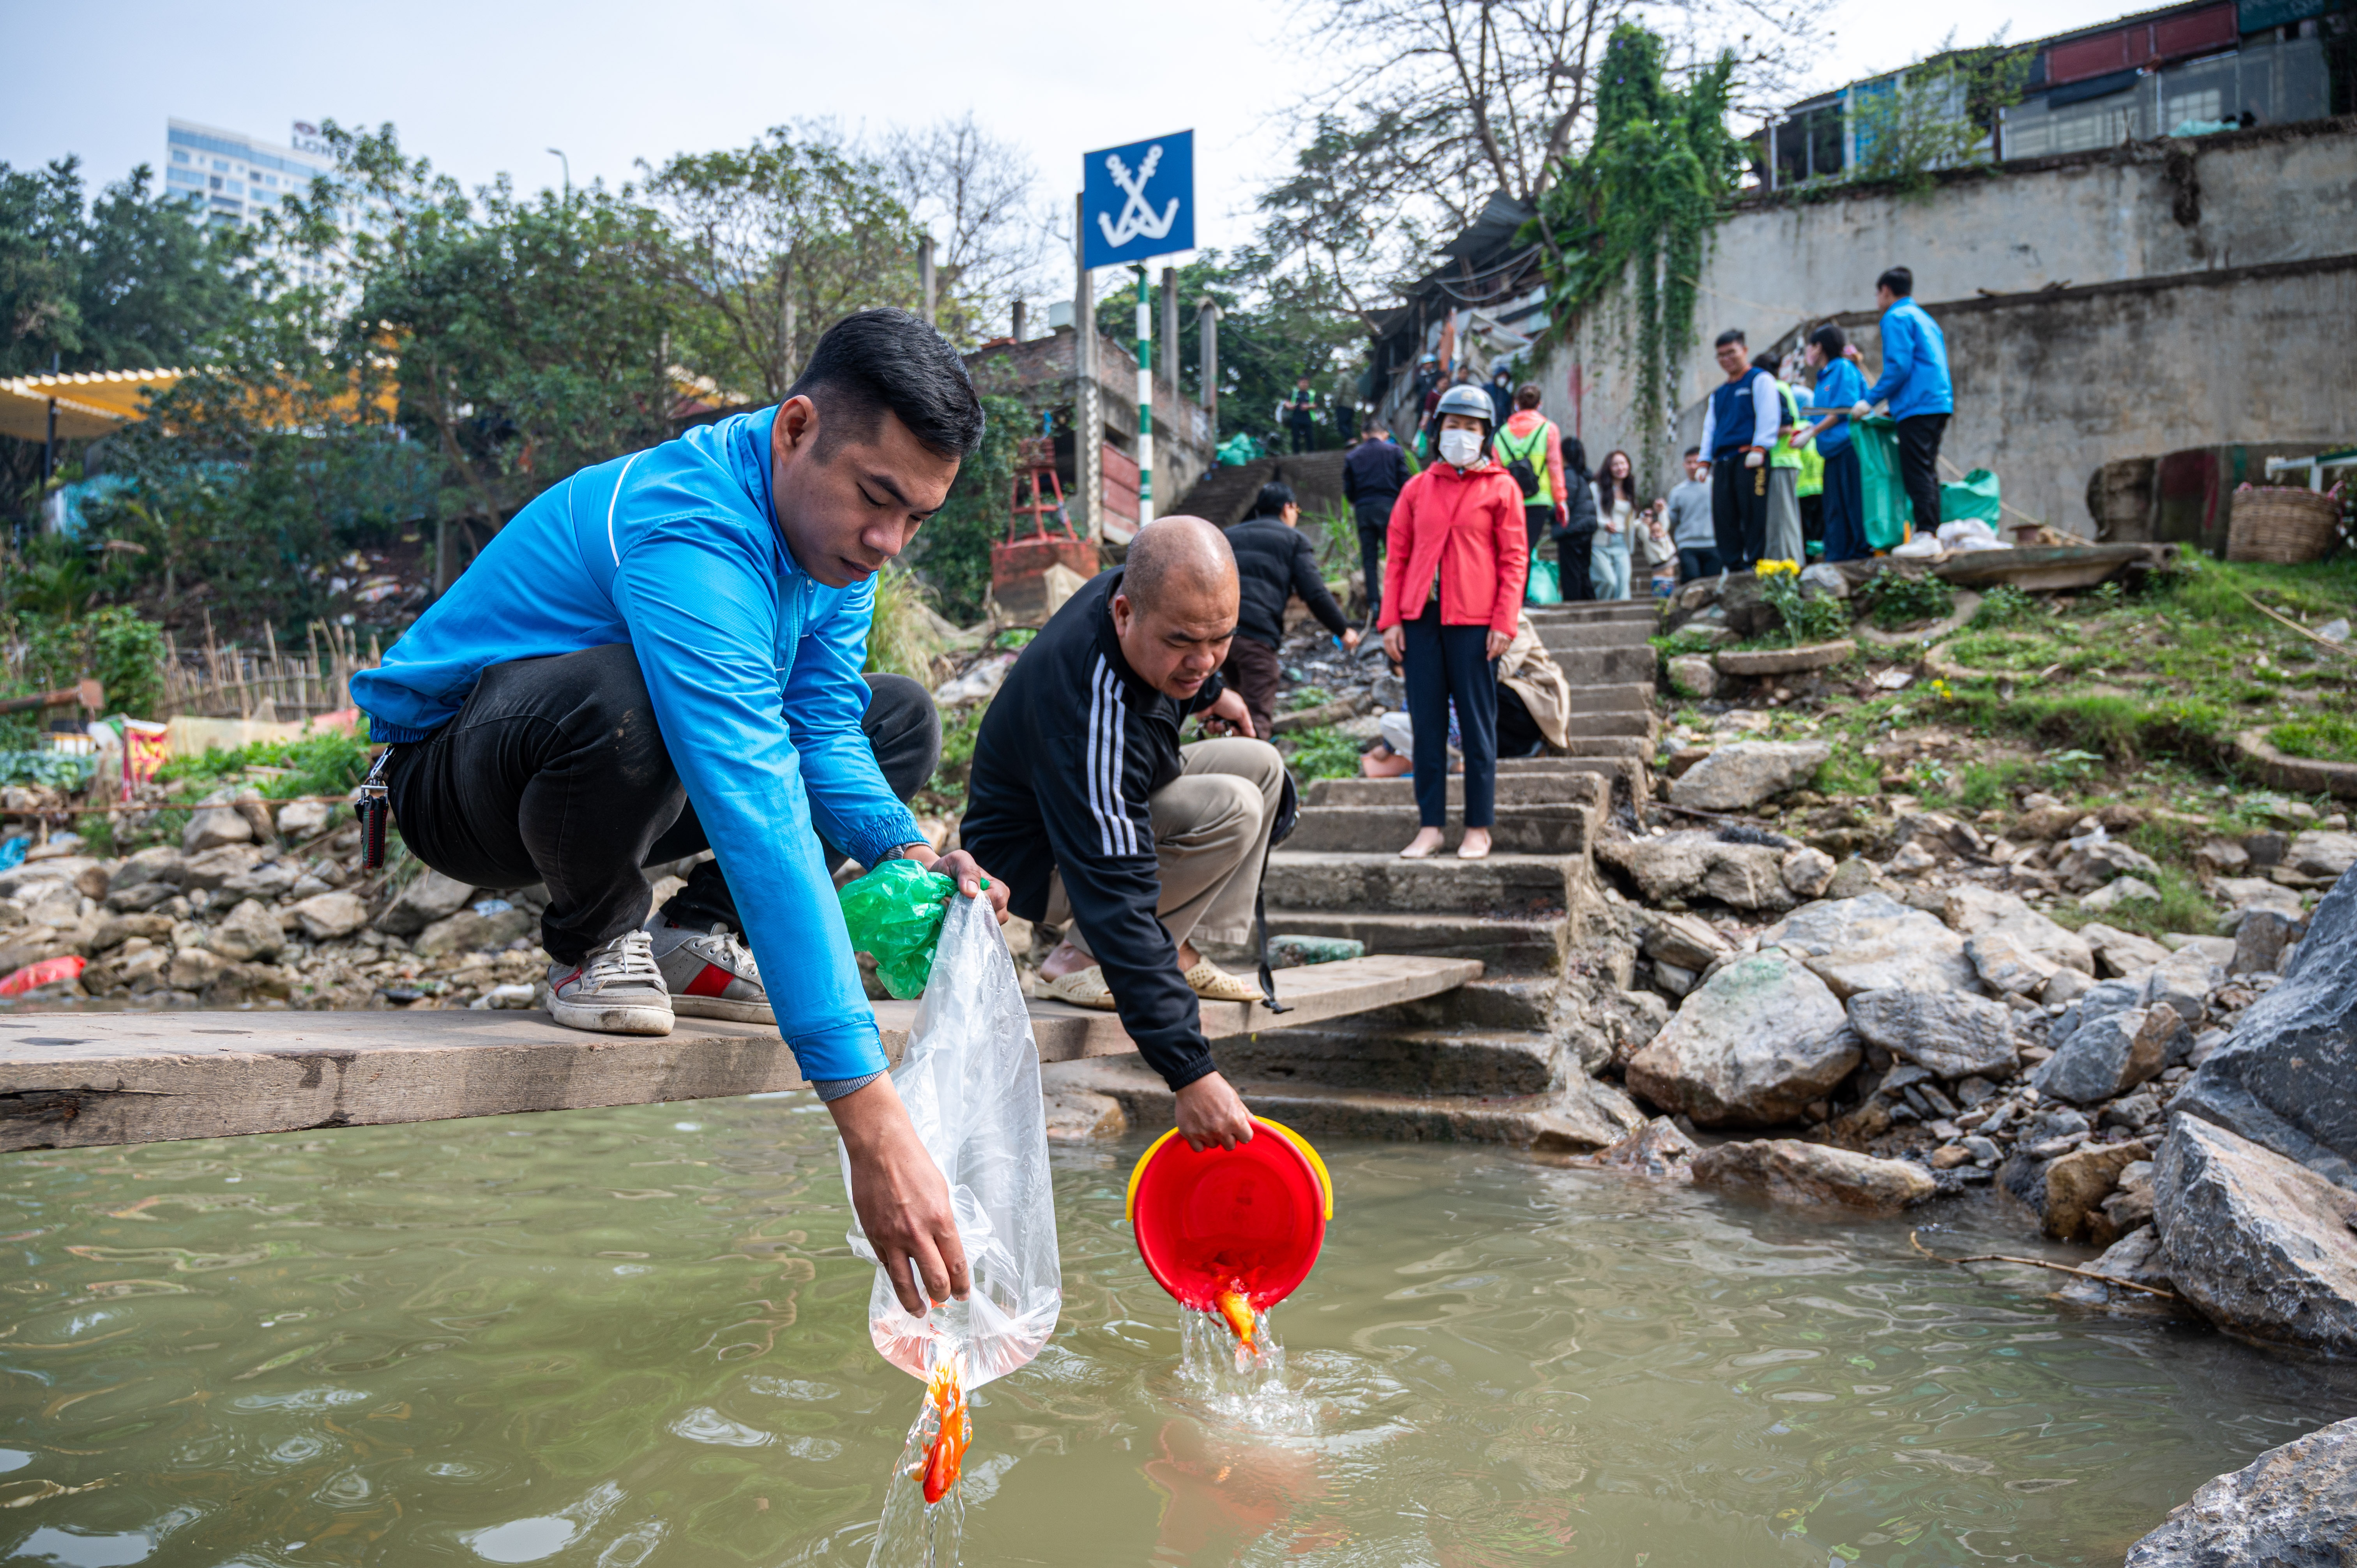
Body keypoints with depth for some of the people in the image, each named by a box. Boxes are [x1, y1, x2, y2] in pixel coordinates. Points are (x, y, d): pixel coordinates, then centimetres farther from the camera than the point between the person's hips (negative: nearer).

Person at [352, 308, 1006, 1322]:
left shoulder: (832, 525, -9)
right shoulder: (687, 533, -37)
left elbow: (818, 734, -5)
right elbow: (758, 818, -47)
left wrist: (902, 852, -28)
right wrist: (870, 1118, -52)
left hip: (618, 777, 8)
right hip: (452, 769, -7)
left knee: (900, 719, 2)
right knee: (615, 696, -41)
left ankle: (694, 939, 1)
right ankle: (593, 947, -11)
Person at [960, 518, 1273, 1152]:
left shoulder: (1137, 587, -18)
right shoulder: (1091, 713, -42)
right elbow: (1115, 897, -44)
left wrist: (1207, 693, 24)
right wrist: (1190, 1072, -45)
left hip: (1107, 796, 9)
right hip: (1036, 857, -9)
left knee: (1260, 764, 9)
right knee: (1233, 809, -26)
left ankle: (1179, 954, 4)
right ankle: (1083, 959, -15)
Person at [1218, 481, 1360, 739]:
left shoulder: (1230, 535, 26)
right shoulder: (1294, 539, 11)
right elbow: (1315, 594, 1)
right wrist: (1343, 630, 12)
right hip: (1255, 631, -5)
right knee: (1259, 716, -5)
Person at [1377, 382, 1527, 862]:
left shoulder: (1500, 488, 4)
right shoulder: (1417, 488, 12)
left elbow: (1514, 560, 0)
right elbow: (1397, 556, 11)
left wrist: (1504, 623, -9)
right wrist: (1391, 620, 2)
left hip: (1473, 621, -3)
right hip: (1421, 619, 3)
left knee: (1476, 725, 1)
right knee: (1427, 723, 5)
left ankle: (1478, 829, 8)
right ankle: (1430, 826, 11)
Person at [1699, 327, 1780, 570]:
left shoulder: (1759, 381, 8)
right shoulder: (1718, 394, 28)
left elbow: (1768, 416, -4)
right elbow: (1709, 428, 26)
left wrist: (1759, 449, -15)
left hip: (1749, 458, -6)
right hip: (1723, 462, 6)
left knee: (1752, 511, -11)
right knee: (1723, 515, -2)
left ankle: (1754, 562, -11)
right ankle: (1731, 565, 0)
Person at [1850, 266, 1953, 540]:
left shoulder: (1896, 318, -3)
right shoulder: (1926, 319, 26)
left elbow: (1899, 367, -14)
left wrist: (1870, 400, -10)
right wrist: (1893, 406, 24)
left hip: (1917, 405, -9)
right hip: (1939, 403, 9)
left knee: (1917, 474, -12)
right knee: (1927, 473, 10)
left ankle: (1926, 533, -18)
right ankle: (1933, 532, 7)